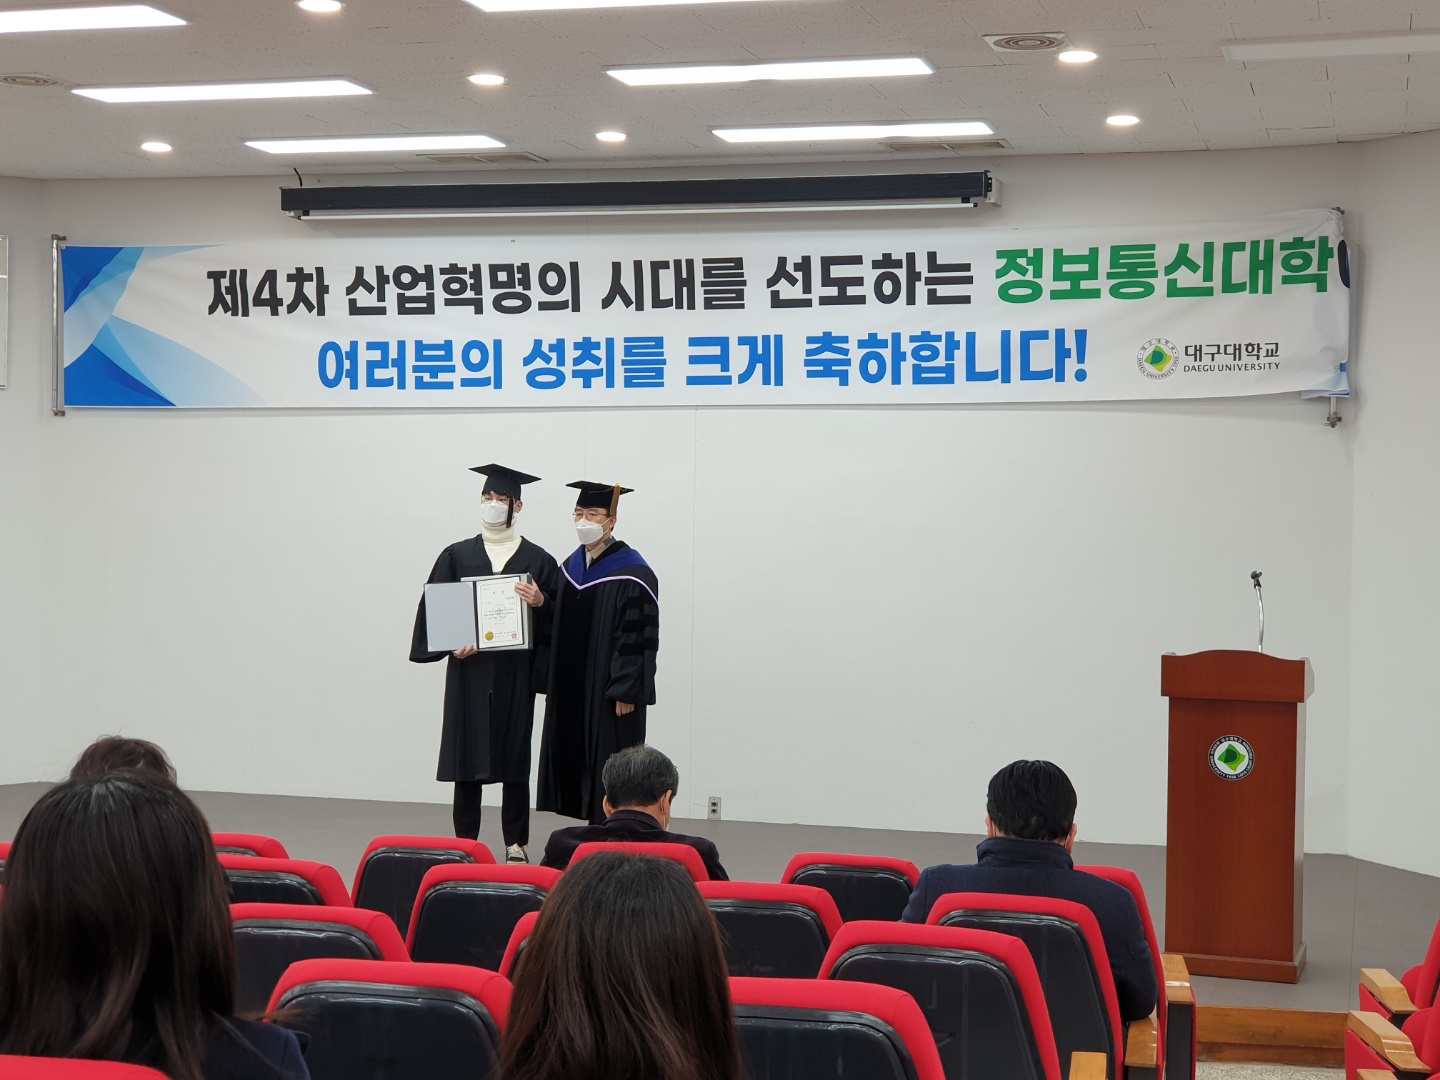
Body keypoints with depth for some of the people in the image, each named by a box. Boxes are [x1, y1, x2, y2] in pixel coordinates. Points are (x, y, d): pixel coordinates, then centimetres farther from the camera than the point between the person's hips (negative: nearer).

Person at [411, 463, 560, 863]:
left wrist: (541, 602, -16)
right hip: (469, 669, 1)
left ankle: (516, 844, 9)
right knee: (467, 755, 2)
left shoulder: (536, 559, 5)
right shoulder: (457, 556, 8)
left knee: (514, 756, 2)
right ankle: (464, 843, 10)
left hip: (515, 671, -1)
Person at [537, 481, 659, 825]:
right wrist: (552, 685, 11)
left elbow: (640, 637, -15)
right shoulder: (571, 568, 11)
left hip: (609, 694, -8)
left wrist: (627, 692, -19)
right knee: (576, 767, 9)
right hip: (571, 690, 8)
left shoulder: (631, 574, -13)